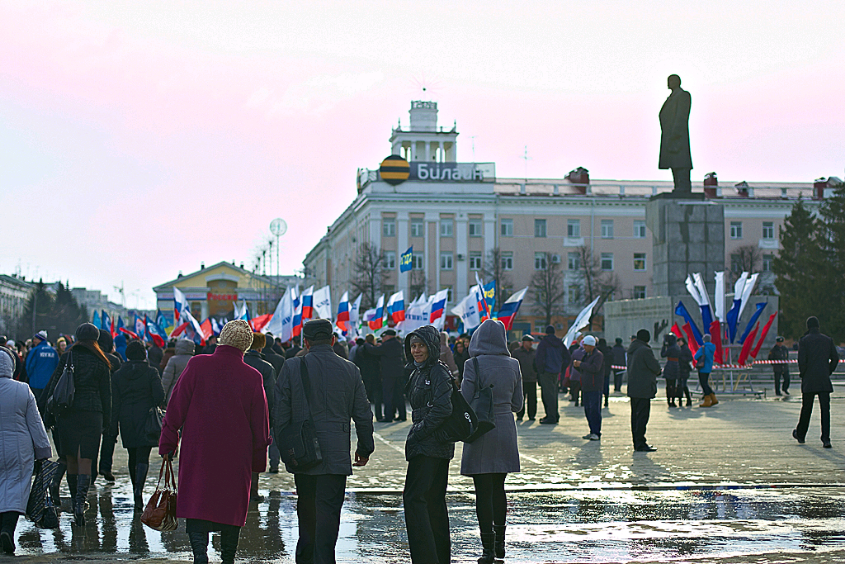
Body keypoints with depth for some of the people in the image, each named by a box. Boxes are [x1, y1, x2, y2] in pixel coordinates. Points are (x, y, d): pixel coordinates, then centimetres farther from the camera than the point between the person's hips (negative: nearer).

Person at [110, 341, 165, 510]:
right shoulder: (151, 372, -3)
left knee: (132, 457, 17)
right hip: (145, 420, -3)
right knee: (143, 458, -6)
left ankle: (135, 489, 25)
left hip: (126, 420, 3)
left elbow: (114, 402, 3)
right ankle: (139, 489, -25)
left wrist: (113, 426, 4)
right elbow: (159, 395, -12)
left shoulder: (118, 375, 4)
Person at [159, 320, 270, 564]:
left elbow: (176, 407, -3)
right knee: (232, 505, 14)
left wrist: (168, 442, 6)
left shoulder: (196, 365, -6)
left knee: (195, 503, 1)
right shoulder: (252, 377, -5)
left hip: (198, 452, -1)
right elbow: (260, 423, 2)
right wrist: (259, 459, 12)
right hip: (236, 455, 1)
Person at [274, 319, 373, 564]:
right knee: (328, 512, -1)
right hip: (336, 454, -1)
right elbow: (363, 414, 5)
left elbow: (281, 413, -1)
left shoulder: (292, 368, -2)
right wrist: (365, 449, 17)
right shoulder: (350, 370, 1)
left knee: (307, 510, 17)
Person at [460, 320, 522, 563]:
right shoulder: (513, 365, 2)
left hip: (481, 432, -5)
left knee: (483, 491, 0)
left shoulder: (474, 365, -11)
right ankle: (499, 543, 25)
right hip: (505, 431, 5)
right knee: (498, 488, 17)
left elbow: (465, 402, -12)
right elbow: (517, 404, 8)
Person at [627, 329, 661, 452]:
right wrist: (657, 371, 10)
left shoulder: (631, 350, 13)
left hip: (633, 388, 9)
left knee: (635, 415, 13)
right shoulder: (645, 350, -15)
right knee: (642, 416, -6)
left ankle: (637, 443, 19)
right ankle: (640, 444, -7)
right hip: (643, 389, -9)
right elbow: (656, 367, -14)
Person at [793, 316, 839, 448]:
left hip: (809, 380, -1)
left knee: (806, 408, 11)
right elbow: (835, 358, 5)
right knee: (825, 409, -3)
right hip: (824, 380, 1)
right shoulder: (828, 340, 6)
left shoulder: (804, 340, -4)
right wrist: (829, 372, 15)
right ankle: (825, 438, -13)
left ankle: (800, 434, 27)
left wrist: (802, 373, 4)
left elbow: (802, 360, -11)